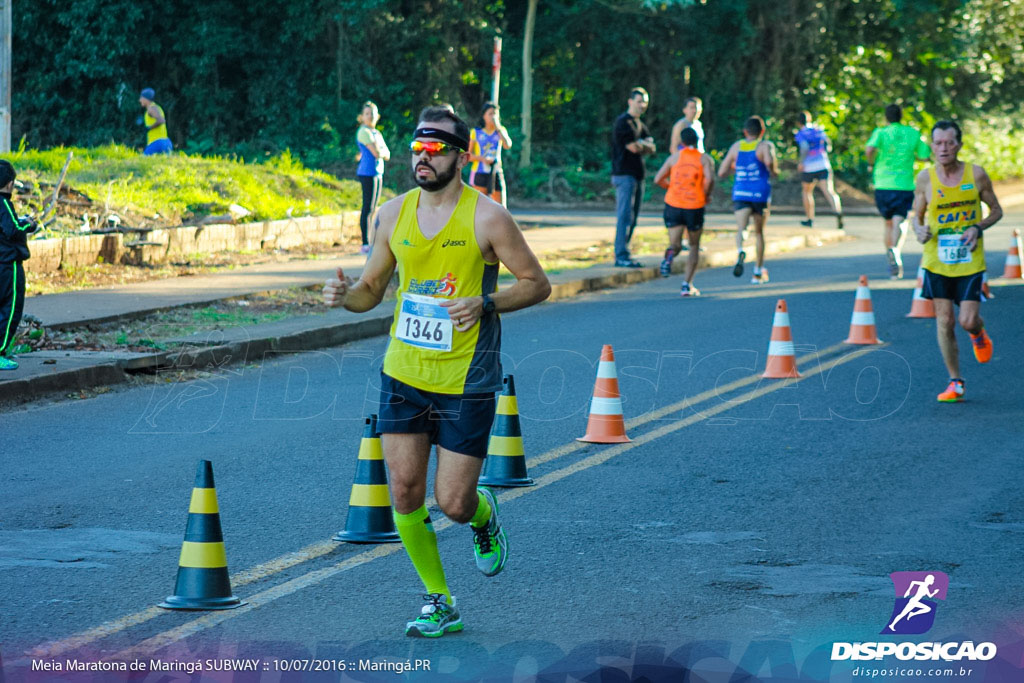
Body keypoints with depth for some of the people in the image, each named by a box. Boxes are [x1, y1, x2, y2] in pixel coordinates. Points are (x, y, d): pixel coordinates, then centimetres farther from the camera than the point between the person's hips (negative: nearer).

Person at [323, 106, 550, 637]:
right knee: (405, 493, -1)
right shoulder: (393, 215, 3)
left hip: (465, 383, -4)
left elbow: (536, 283, -3)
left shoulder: (487, 218, -10)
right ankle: (439, 603, 15)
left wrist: (485, 303, -20)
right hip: (403, 374, 4)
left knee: (453, 503, -4)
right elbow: (373, 287, 13)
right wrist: (345, 296, -9)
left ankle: (483, 514, 35)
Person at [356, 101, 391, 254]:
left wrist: (379, 150, -4)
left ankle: (370, 244, 13)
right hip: (367, 173, -9)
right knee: (368, 208, -10)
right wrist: (380, 151, 4)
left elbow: (387, 155, 14)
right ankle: (365, 244, -11)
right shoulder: (364, 132, -9)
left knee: (372, 209, 10)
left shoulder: (377, 133, 18)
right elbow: (377, 153, -17)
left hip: (377, 173, 9)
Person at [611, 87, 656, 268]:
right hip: (624, 174, -9)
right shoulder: (623, 122, -9)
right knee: (625, 216, -11)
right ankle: (621, 256, -12)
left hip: (637, 175, 9)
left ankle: (624, 254, 13)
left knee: (632, 218, 9)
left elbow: (651, 148, 11)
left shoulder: (640, 124, 19)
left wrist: (640, 144, -8)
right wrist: (644, 145, 4)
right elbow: (633, 147, -16)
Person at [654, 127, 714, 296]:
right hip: (695, 206, -1)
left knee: (675, 244, 6)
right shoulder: (705, 159, 3)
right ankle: (687, 285, 7)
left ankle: (670, 254, -33)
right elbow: (710, 179, -15)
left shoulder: (674, 157, 9)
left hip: (673, 205, 1)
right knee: (694, 246, 15)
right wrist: (706, 195, 3)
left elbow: (658, 179, 6)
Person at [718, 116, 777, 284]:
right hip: (760, 194, -1)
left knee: (741, 228, -13)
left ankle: (740, 251, -48)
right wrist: (774, 170, -2)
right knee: (759, 232, 17)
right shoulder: (765, 146, -1)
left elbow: (721, 173, 11)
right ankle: (758, 271, 24)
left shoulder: (736, 146, 10)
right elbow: (769, 161, -24)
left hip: (740, 194, 1)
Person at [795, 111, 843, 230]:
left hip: (808, 168, -3)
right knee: (829, 191, -9)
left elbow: (805, 148, -20)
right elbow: (829, 147, 15)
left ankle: (810, 219, 24)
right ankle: (838, 212, -35)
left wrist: (801, 162, -9)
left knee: (807, 192, 19)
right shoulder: (819, 131, 11)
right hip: (824, 165, 3)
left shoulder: (801, 134, -4)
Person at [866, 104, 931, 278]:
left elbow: (870, 149, -20)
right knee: (899, 221, -11)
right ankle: (895, 250, -39)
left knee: (887, 223, 18)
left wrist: (871, 163, -1)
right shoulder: (913, 134, 6)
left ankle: (890, 257, 26)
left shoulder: (881, 132, -1)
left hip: (883, 184, 1)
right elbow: (925, 156, 10)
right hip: (905, 184, -1)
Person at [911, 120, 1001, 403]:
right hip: (936, 260, 1)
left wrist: (978, 228, -13)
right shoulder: (924, 179, -3)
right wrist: (920, 231, -14)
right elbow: (917, 217, 9)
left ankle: (979, 334, 31)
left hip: (970, 260, -1)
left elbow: (996, 211, 6)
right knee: (944, 321, -1)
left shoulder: (976, 174, -5)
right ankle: (955, 382, 12)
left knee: (968, 321, -8)